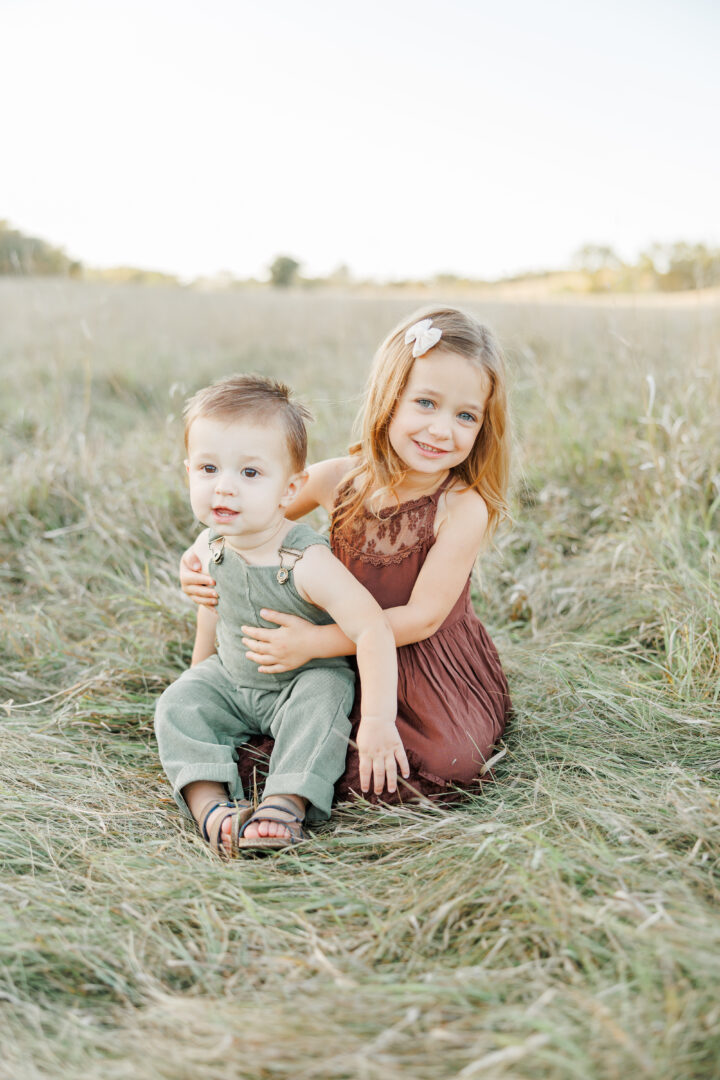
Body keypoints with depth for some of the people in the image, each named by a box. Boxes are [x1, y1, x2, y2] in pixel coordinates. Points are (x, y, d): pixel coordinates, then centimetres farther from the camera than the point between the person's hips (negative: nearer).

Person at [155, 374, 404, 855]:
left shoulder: (308, 562, -34)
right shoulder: (209, 548, -14)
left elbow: (373, 630, -39)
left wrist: (378, 720, -45)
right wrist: (200, 670, 22)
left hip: (308, 676, -5)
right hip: (232, 677, 5)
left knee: (321, 700, -33)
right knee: (179, 705, -14)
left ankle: (286, 804, -35)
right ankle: (209, 805, -25)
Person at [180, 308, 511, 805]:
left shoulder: (464, 508, -22)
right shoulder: (339, 479, -11)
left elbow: (422, 617, -23)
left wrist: (311, 642, -26)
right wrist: (203, 558, -10)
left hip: (432, 665, -3)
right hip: (348, 654, 3)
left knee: (454, 761, -23)